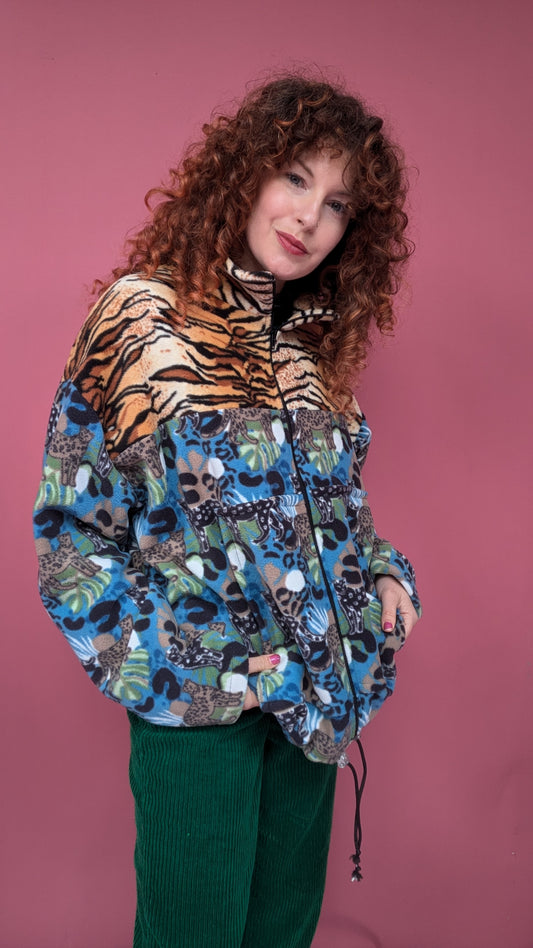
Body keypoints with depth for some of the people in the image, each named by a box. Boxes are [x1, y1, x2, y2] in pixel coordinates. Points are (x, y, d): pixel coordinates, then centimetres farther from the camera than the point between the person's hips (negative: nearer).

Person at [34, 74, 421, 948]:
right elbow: (74, 526, -12)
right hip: (198, 696, -5)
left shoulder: (314, 343, 7)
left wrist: (383, 575, 1)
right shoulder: (142, 317, -11)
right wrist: (183, 663, -16)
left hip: (313, 686, 6)